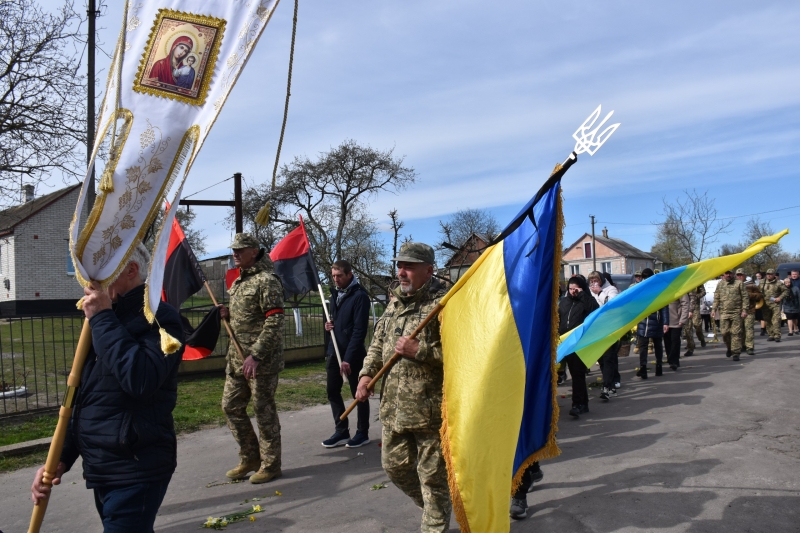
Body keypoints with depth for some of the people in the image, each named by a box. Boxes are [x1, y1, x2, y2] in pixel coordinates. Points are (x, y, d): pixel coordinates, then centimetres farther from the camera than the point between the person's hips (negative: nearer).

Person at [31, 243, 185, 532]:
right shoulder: (111, 319, 13)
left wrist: (102, 319, -22)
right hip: (101, 468, 9)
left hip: (135, 470, -9)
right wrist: (62, 456, 13)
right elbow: (87, 397, 18)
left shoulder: (159, 316, -14)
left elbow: (141, 380, -31)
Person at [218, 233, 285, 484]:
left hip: (261, 360, -9)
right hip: (237, 357, 9)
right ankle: (250, 458, 28)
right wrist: (228, 313, 3)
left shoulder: (266, 280, -14)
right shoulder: (239, 280, 15)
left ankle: (270, 465, 16)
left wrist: (256, 355, -23)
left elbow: (274, 322, -20)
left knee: (264, 410, 1)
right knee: (231, 406, 13)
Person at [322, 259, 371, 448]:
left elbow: (359, 330, -17)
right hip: (333, 351, 8)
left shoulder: (359, 296, -13)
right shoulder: (335, 294, 11)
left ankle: (363, 433, 18)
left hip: (352, 354, -8)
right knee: (332, 392, 10)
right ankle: (341, 431, 22)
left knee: (358, 393, 5)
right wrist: (329, 325, 0)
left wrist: (348, 358, -20)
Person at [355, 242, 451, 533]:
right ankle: (432, 507, 43)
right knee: (394, 465, 19)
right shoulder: (394, 305, 12)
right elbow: (378, 343, 18)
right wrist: (367, 374, 4)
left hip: (429, 409, -8)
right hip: (393, 407, 8)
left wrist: (420, 350, -24)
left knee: (432, 475, 4)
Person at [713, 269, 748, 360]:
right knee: (724, 332, 1)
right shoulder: (720, 284, 11)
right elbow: (716, 298, 14)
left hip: (736, 313, -2)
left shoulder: (739, 283, 3)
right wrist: (714, 309, 5)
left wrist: (744, 310, -8)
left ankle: (736, 353, 2)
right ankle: (729, 348, 25)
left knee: (736, 333, -3)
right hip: (724, 313, 3)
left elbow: (745, 297, 0)